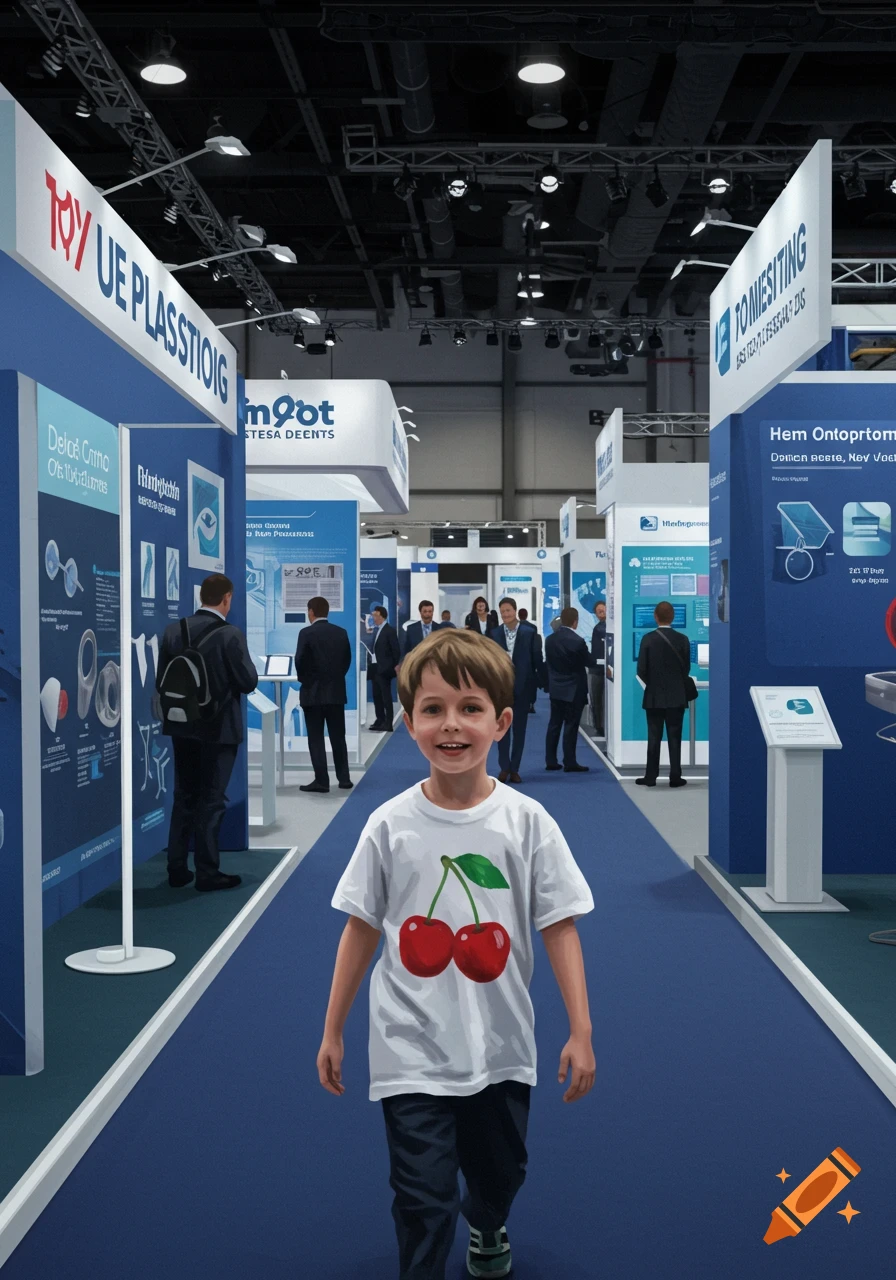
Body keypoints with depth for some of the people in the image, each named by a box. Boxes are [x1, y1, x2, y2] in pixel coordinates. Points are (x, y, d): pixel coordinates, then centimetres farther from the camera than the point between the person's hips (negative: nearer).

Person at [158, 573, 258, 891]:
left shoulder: (173, 631, -1)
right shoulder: (230, 635, -16)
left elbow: (161, 682, 1)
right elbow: (249, 682, -13)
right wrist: (240, 662, 7)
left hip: (183, 726, 5)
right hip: (219, 728, -5)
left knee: (183, 797, 15)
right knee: (211, 800, 4)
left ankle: (177, 869, 19)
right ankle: (207, 873, 9)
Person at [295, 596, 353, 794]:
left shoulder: (307, 633, -11)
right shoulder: (341, 632, 4)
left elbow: (300, 661, -13)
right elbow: (347, 659, 7)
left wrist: (304, 680, 5)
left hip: (313, 692, -4)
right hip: (336, 691, 5)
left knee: (316, 739, 1)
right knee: (338, 737, 11)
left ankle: (321, 780, -1)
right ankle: (344, 778, 12)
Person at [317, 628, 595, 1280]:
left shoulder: (527, 821, -11)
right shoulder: (390, 825, -10)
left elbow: (560, 928, -6)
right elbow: (361, 930, -1)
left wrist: (581, 1032, -8)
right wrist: (332, 1033, 3)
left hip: (501, 1048, 2)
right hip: (412, 1053, -2)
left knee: (500, 1170, 23)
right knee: (423, 1197, -2)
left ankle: (487, 1227, 56)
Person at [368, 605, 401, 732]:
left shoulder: (389, 631, -9)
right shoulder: (376, 631, 15)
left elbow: (396, 650, -11)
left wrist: (395, 666, -10)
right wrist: (370, 665, 9)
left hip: (384, 669, -8)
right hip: (375, 668, 8)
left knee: (386, 696, -6)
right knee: (377, 696, 10)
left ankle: (388, 723, -4)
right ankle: (380, 720, 17)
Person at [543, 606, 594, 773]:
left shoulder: (550, 639, -1)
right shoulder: (578, 641, -19)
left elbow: (548, 662, 8)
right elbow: (590, 663, -9)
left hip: (555, 688, 6)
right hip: (573, 690, -5)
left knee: (554, 724, 11)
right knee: (571, 726, 0)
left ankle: (550, 761, 14)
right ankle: (570, 763, 4)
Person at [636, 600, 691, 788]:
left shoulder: (648, 639, -9)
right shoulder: (682, 639, -6)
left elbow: (641, 669, -7)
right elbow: (686, 668, 0)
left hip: (654, 696, 0)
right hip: (677, 696, 0)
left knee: (654, 737, 5)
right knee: (674, 737, 5)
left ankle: (650, 777, 7)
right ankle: (675, 777, 5)